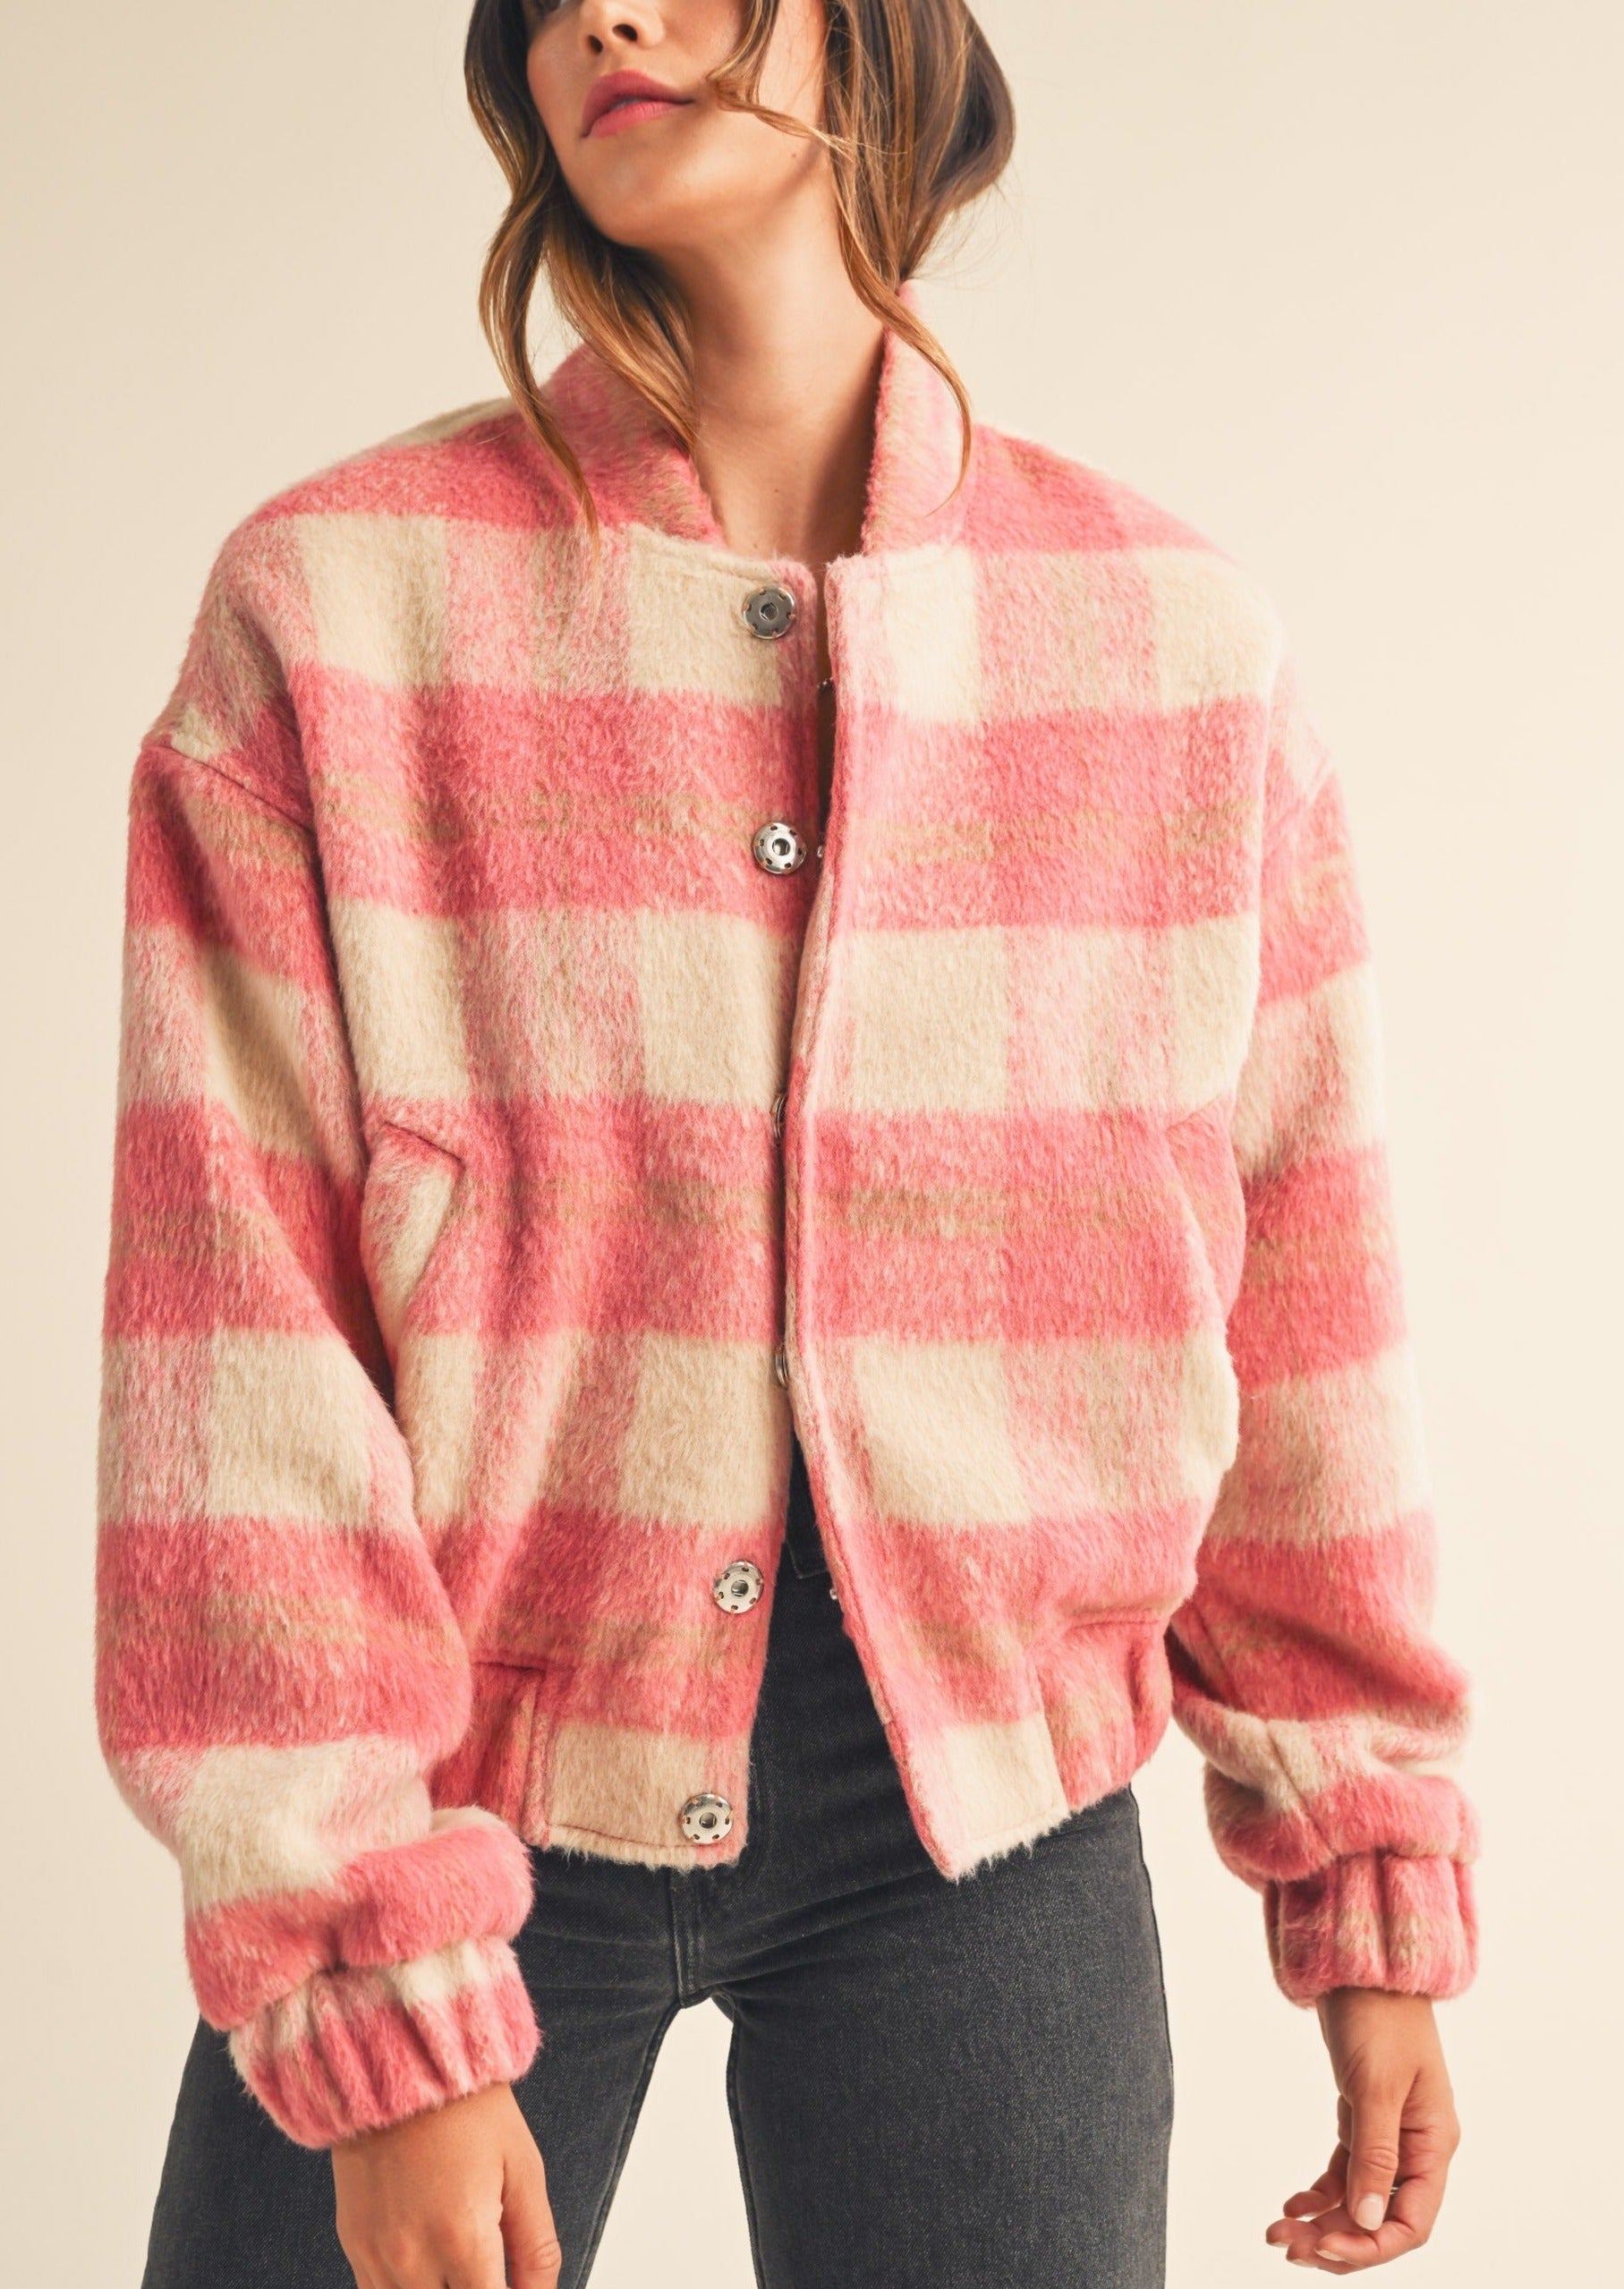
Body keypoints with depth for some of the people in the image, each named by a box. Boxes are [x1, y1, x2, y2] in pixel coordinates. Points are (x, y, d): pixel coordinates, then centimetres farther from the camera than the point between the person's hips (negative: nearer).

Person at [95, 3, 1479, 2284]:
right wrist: (377, 2011, -13)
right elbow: (231, 1325, -10)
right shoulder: (334, 604, -7)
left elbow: (1292, 1291, 4)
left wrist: (1374, 1888, 8)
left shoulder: (1179, 637, -1)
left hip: (984, 1827, 1)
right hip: (463, 1782, -1)